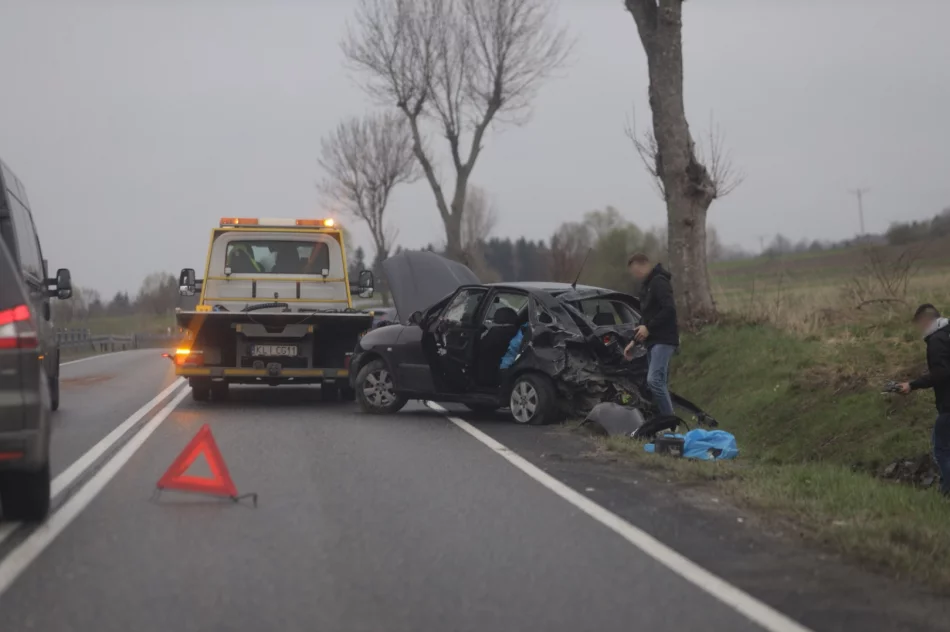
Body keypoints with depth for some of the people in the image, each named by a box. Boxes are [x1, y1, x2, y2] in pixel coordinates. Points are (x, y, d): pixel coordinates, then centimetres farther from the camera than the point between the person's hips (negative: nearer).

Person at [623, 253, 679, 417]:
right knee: (660, 382, 7)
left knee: (654, 380, -20)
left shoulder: (659, 282, -12)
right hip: (653, 340, 10)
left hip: (663, 340, -10)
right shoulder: (646, 284, 20)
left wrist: (648, 328, -17)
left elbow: (669, 310, -23)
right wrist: (634, 341, 21)